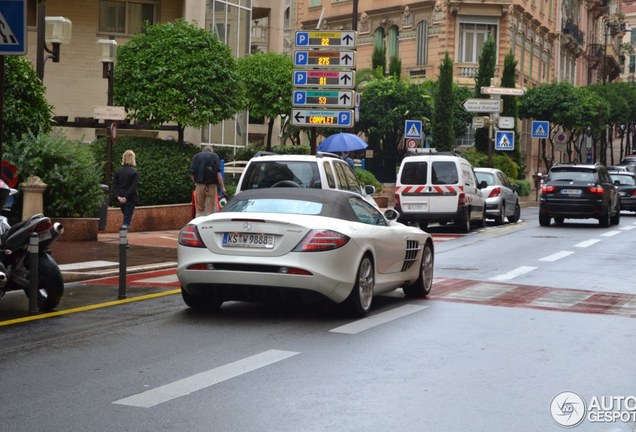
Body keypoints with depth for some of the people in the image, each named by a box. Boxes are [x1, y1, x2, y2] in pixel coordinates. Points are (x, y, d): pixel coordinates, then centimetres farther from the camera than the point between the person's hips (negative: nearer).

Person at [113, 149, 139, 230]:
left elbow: (114, 185, -1)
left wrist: (118, 196, -6)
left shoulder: (118, 171, 3)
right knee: (128, 217, -1)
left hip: (121, 198, 4)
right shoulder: (134, 172, -10)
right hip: (131, 199, -4)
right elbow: (133, 187, -16)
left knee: (125, 215, 18)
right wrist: (126, 197, -14)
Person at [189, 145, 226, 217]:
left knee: (200, 209, 11)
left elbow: (192, 173, 4)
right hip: (211, 185, -2)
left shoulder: (196, 156, 12)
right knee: (211, 210, 2)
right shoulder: (214, 156, 6)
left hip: (200, 185, 2)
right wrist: (222, 187, -9)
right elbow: (218, 173, -6)